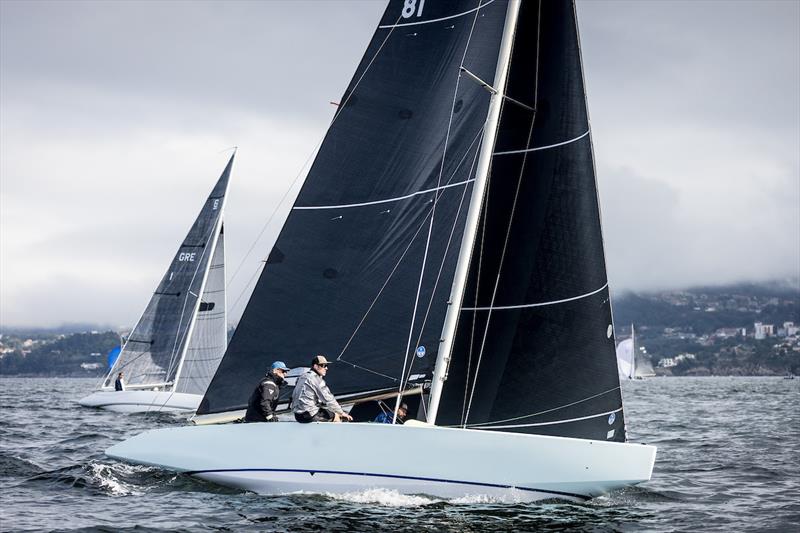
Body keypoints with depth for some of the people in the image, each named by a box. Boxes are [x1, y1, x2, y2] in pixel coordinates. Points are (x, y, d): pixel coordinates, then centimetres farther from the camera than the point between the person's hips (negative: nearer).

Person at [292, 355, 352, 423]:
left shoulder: (303, 377, 16)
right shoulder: (316, 379, -13)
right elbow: (328, 399, -12)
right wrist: (342, 413, -2)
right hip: (309, 415, -9)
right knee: (336, 417, 3)